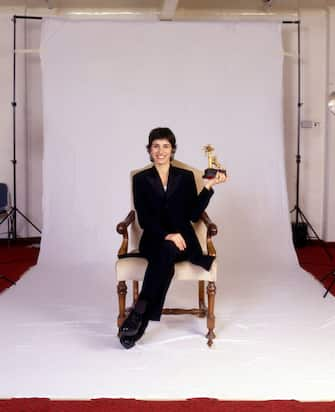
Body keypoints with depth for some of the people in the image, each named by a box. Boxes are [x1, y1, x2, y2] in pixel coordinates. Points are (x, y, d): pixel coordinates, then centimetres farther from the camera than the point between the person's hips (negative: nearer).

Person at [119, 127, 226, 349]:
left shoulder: (186, 177, 12)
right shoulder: (141, 179, 9)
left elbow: (194, 214, 2)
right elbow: (144, 218, -3)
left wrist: (208, 186, -8)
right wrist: (166, 235, -20)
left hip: (182, 239, 1)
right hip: (154, 240, 0)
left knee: (167, 252, -36)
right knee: (166, 252, -36)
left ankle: (139, 314, -36)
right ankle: (142, 320, -36)